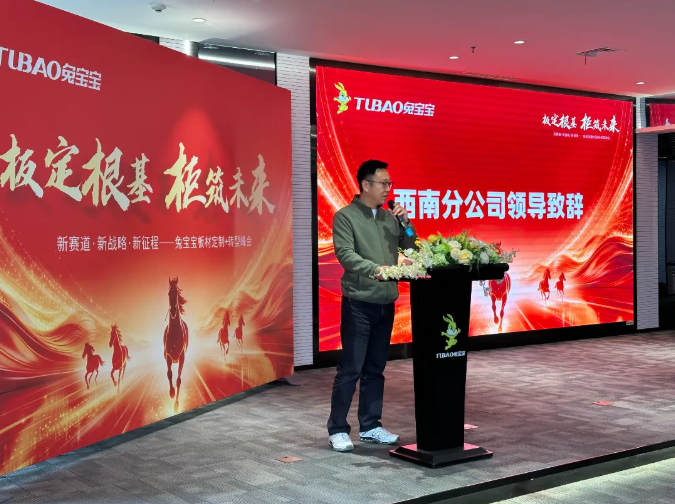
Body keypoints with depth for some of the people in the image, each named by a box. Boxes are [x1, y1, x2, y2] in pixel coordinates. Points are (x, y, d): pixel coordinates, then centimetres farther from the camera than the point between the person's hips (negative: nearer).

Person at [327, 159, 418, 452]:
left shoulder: (390, 217, 12)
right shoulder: (345, 216, -5)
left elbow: (412, 249, 13)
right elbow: (345, 254, -16)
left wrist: (405, 223, -2)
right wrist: (375, 268, -28)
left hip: (385, 303, 6)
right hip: (358, 303, -6)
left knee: (375, 369, 12)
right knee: (350, 369, -3)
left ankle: (370, 426, 22)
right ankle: (337, 429, 7)